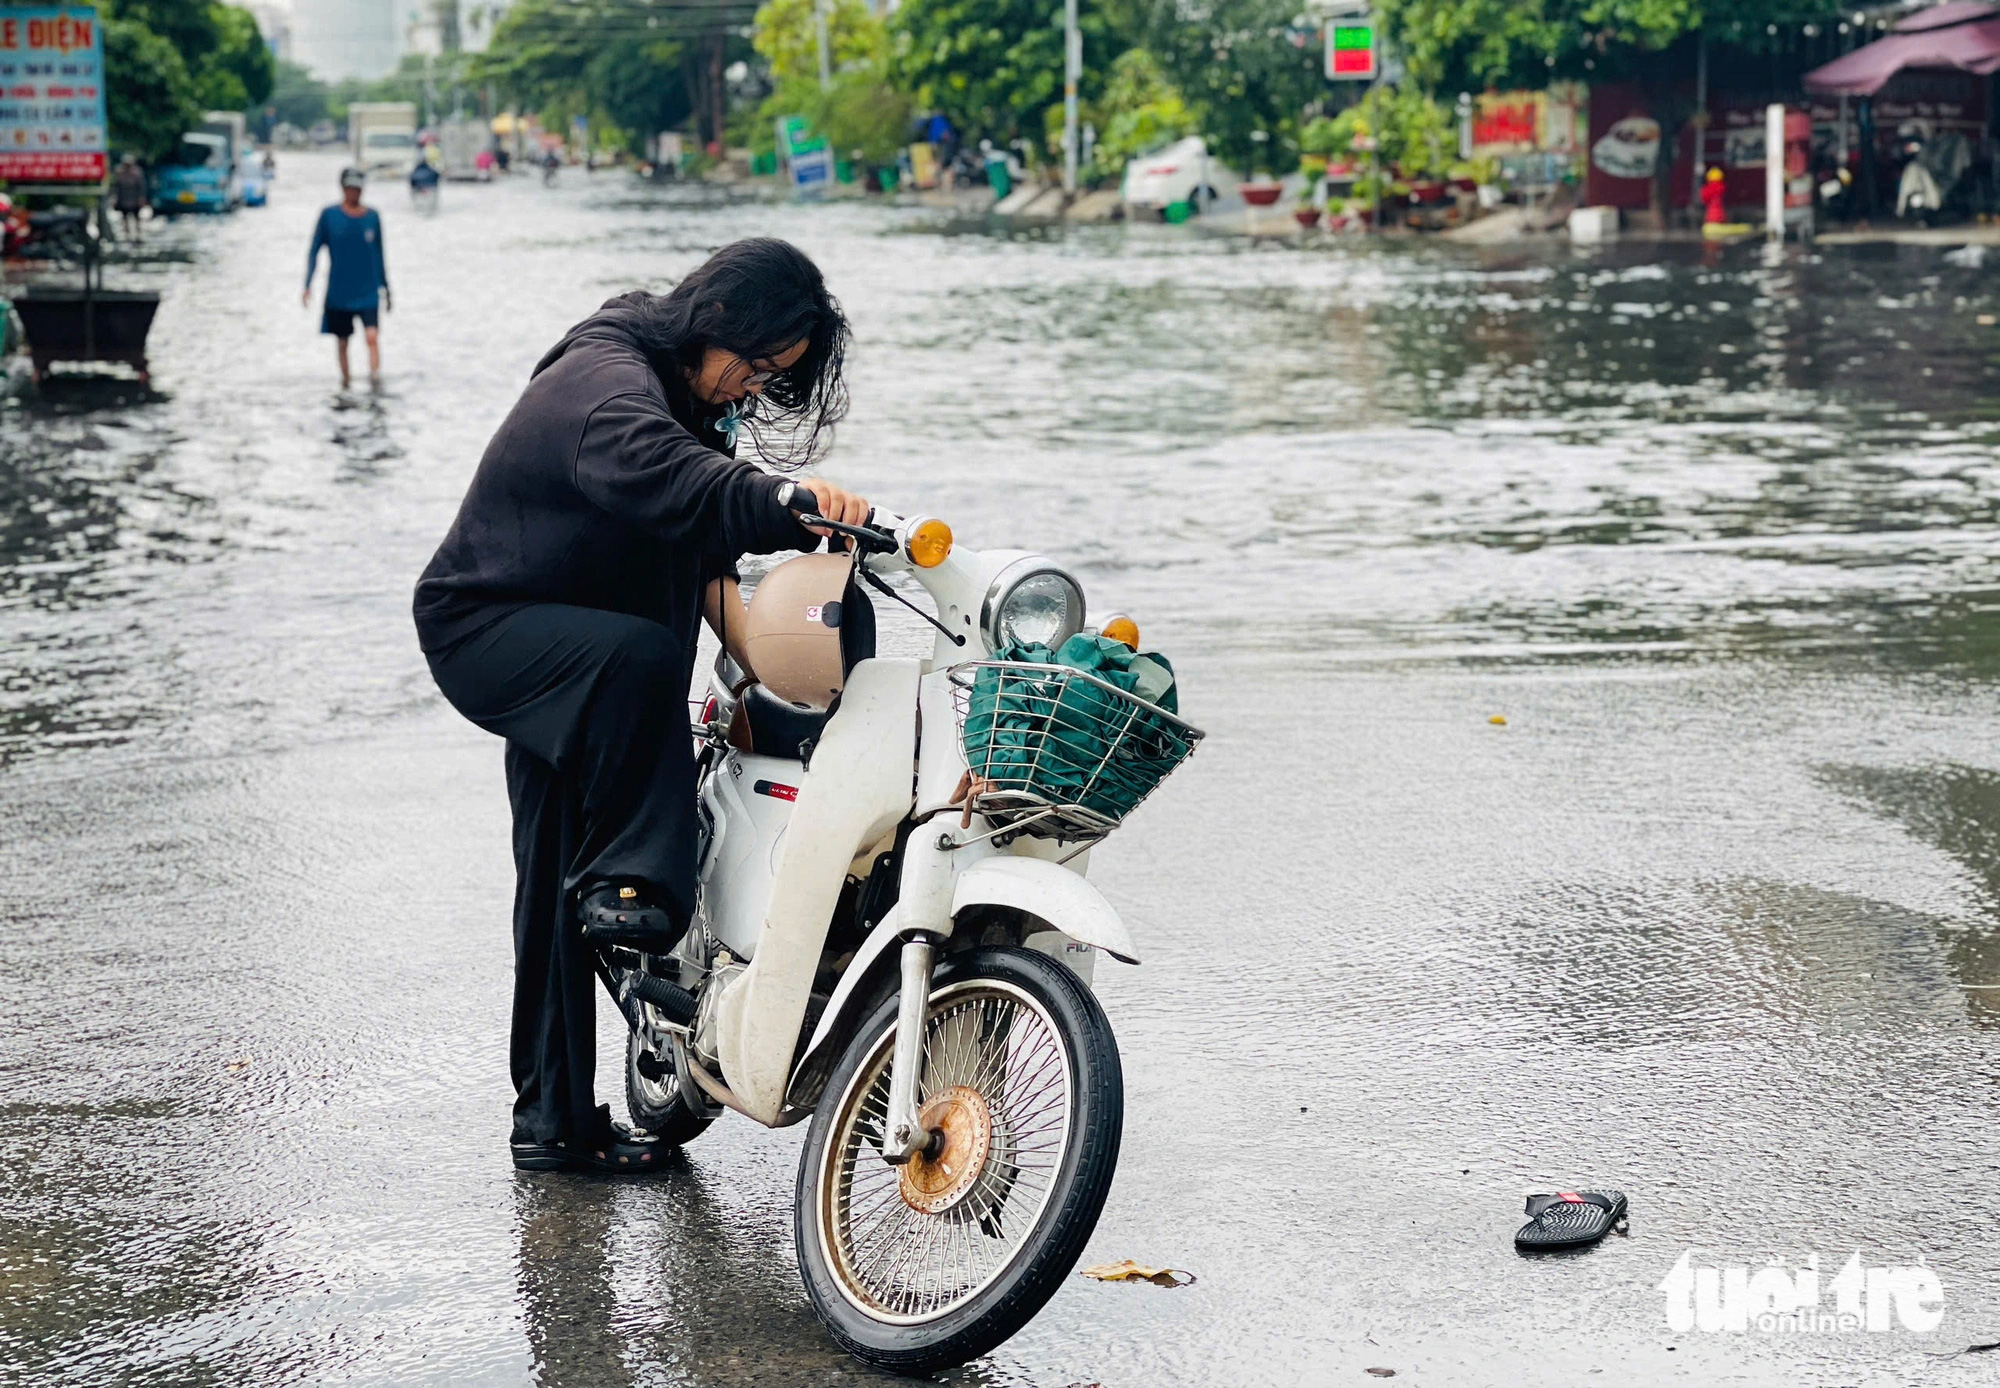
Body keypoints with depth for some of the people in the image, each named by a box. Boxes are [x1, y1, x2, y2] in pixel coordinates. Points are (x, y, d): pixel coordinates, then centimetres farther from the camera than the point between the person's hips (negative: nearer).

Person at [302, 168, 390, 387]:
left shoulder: (372, 217, 4)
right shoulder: (329, 215, -2)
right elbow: (314, 251, 2)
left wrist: (386, 290, 17)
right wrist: (307, 285, -7)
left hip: (368, 293, 0)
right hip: (338, 293, 0)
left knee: (372, 336, -18)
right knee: (342, 341, 9)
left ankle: (375, 379, -22)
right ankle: (346, 382, 24)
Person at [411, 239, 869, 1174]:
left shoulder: (687, 396, 7)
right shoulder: (607, 385, -25)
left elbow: (703, 544, 10)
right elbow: (668, 481, -47)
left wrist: (751, 644, -4)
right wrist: (790, 503, -62)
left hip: (572, 650, 9)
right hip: (482, 621, -9)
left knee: (557, 896, 8)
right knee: (640, 656, -39)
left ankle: (553, 1118, 13)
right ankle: (622, 882, -28)